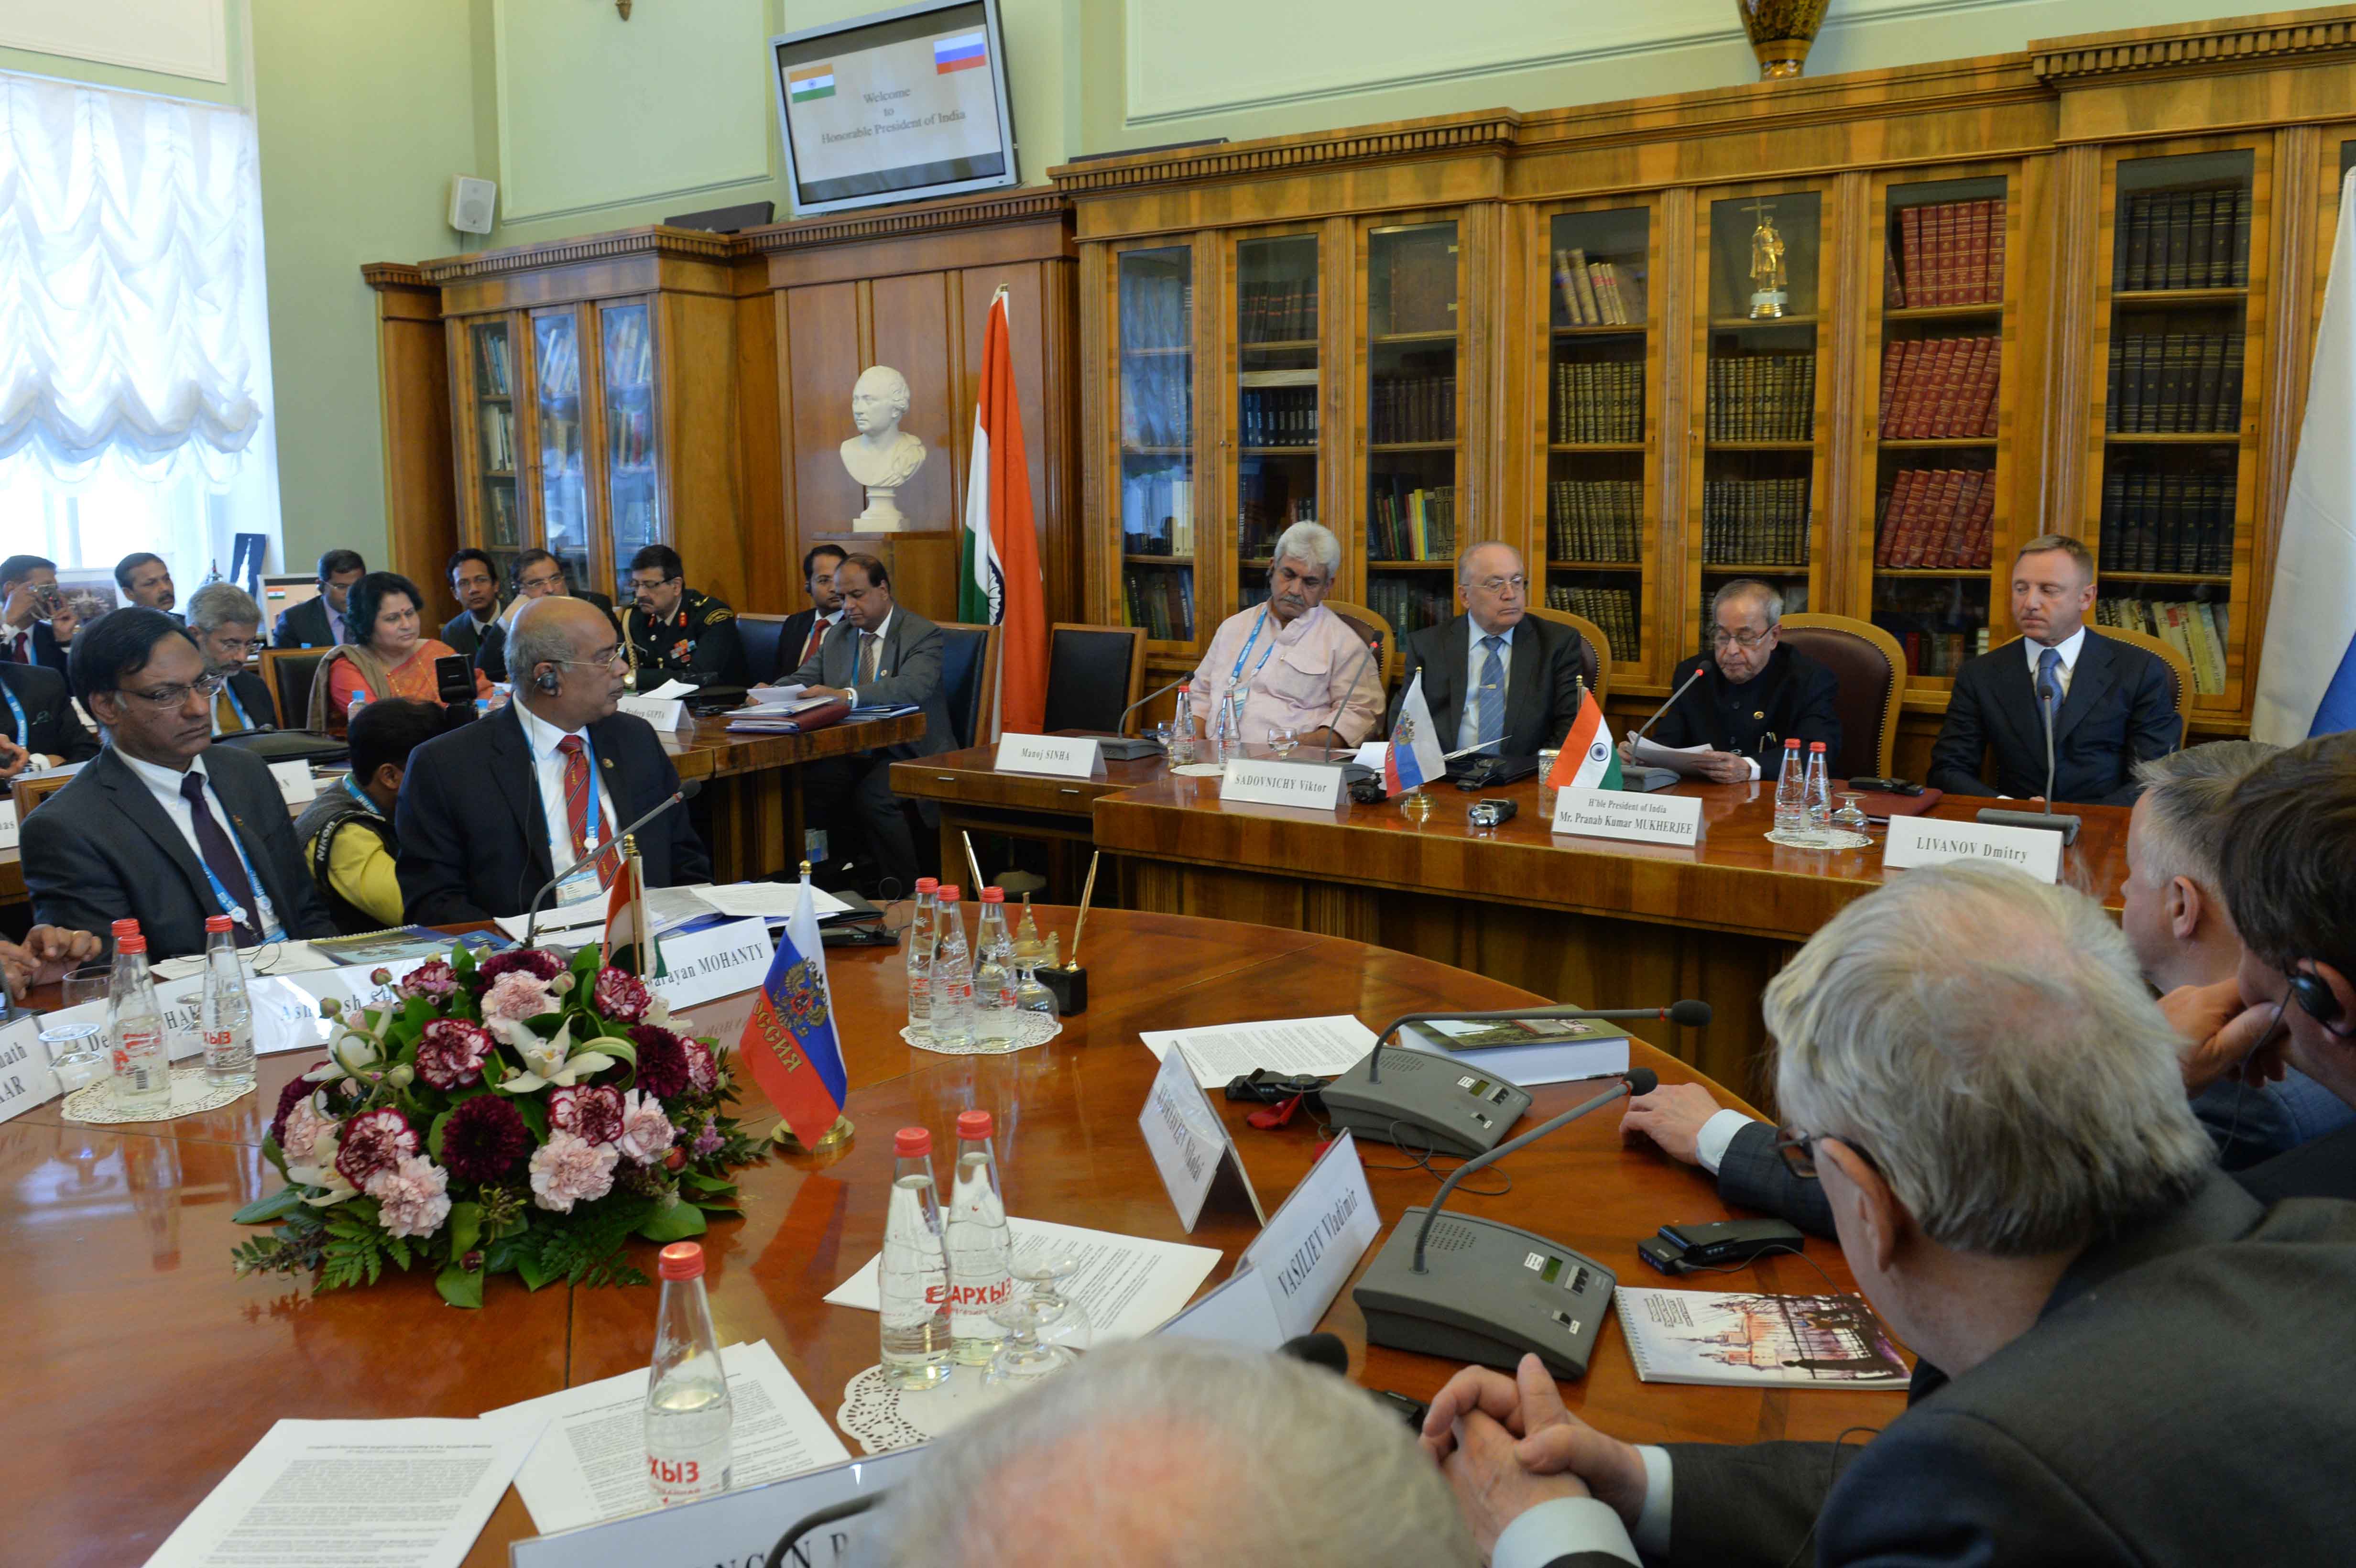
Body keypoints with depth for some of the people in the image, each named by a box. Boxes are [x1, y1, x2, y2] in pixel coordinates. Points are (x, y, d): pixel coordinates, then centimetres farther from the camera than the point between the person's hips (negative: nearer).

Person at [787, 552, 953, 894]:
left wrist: (846, 695, -38)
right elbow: (802, 680, 12)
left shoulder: (923, 634, -6)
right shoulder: (838, 635, 17)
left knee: (873, 796, -34)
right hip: (849, 752, 6)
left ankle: (902, 894, -19)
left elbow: (914, 687, -25)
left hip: (906, 753, -6)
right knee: (804, 786, -22)